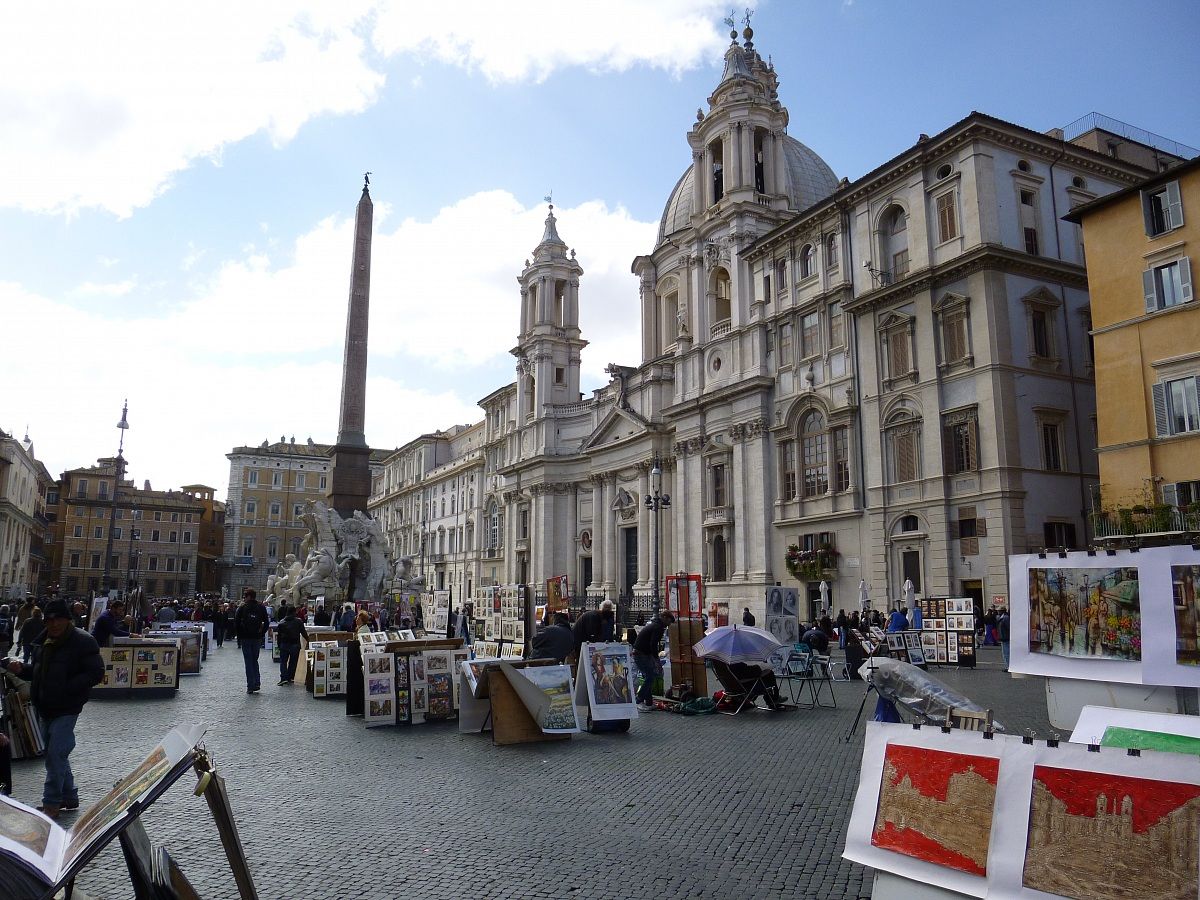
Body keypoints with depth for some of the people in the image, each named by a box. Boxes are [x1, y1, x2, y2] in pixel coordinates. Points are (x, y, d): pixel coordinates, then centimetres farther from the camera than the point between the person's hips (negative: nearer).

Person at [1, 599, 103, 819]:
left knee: (55, 755, -9)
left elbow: (96, 673, -17)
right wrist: (21, 669, 2)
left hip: (66, 708, -8)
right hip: (46, 708, 8)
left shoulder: (83, 641, -14)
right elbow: (37, 671, 23)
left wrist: (67, 688, -25)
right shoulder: (43, 641, 10)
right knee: (56, 753, 16)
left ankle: (51, 803, 2)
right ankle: (69, 796, 29)